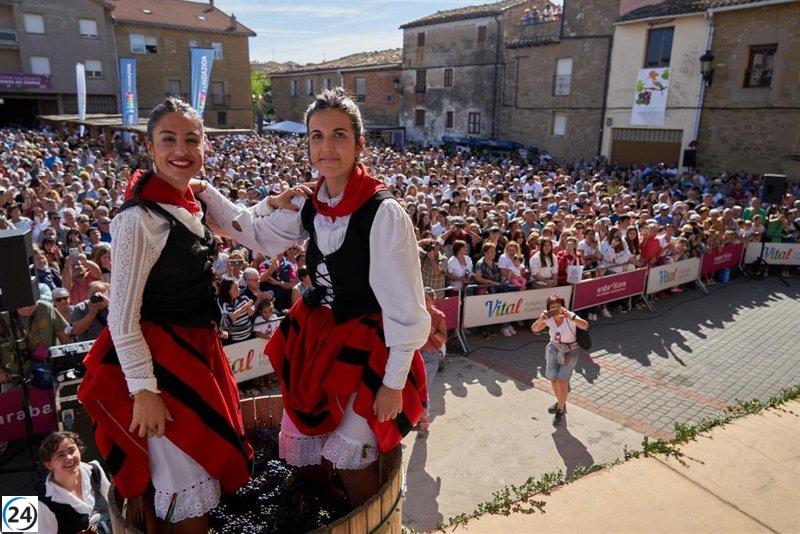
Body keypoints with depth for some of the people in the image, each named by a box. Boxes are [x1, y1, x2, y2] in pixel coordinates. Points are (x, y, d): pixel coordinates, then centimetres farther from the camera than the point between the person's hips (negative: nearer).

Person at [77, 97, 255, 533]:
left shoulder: (186, 204, 4)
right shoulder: (139, 218, -23)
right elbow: (122, 318, -21)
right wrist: (143, 390, -19)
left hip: (194, 347, 9)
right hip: (160, 359, -9)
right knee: (188, 484, 6)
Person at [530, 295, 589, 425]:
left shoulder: (569, 316, -22)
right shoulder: (549, 318, -9)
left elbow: (585, 326, -37)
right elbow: (534, 329, -13)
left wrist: (571, 317, -51)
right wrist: (540, 319, -32)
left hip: (569, 352, -5)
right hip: (554, 349, 5)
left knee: (561, 382, -9)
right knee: (553, 380, 12)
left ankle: (561, 409, 14)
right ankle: (560, 403, 39)